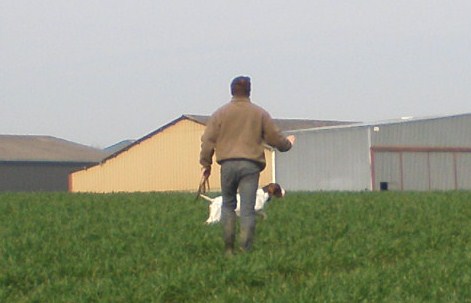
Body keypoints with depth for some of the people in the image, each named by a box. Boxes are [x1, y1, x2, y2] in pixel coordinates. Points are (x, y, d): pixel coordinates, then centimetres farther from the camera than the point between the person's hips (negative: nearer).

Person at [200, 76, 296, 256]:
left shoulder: (220, 113, 6)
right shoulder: (260, 114, 7)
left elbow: (208, 140, 2)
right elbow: (275, 138, 12)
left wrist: (206, 163, 10)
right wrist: (288, 143, 32)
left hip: (228, 164, 0)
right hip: (251, 165, 0)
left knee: (228, 205, 15)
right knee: (248, 209, -1)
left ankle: (228, 249, 8)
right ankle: (245, 250, -8)